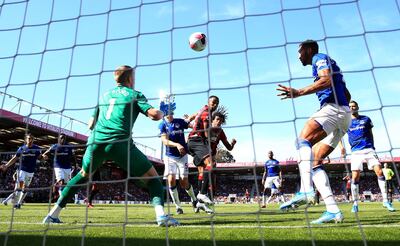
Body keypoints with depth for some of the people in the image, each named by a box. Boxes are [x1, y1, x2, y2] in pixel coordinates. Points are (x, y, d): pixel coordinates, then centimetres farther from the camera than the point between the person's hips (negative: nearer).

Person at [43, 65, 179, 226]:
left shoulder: (104, 95, 25)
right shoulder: (134, 94, 11)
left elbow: (91, 124, 27)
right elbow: (154, 114, -3)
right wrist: (161, 114, 19)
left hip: (96, 141, 5)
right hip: (120, 143, -5)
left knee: (83, 175, 31)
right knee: (152, 177, 7)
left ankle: (53, 214, 32)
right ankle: (161, 215, -13)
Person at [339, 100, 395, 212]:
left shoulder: (366, 119, 11)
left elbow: (370, 134, 17)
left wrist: (372, 146, 12)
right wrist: (341, 146, -3)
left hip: (369, 149, 1)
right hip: (356, 151, -1)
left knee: (379, 172, -11)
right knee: (355, 177, -5)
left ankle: (385, 201, 1)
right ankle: (355, 203, 6)